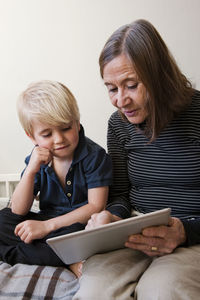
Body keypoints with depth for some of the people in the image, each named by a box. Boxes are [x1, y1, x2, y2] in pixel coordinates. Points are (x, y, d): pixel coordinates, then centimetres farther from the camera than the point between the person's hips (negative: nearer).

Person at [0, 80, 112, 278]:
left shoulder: (94, 156, -14)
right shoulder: (37, 160, -1)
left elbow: (96, 207, -17)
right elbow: (18, 211, -5)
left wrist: (47, 226, -21)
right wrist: (31, 171, -22)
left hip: (81, 224, -5)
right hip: (46, 223, 6)